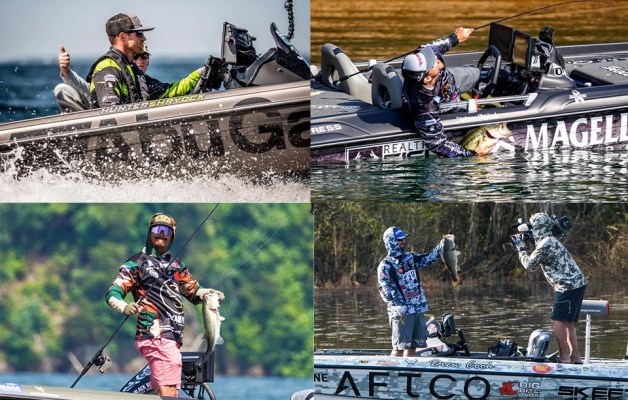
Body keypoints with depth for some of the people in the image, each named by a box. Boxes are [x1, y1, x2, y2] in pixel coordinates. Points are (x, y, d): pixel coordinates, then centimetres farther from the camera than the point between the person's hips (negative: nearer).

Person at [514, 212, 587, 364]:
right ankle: (575, 357, 15)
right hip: (576, 285, 10)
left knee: (557, 321, -9)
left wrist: (521, 248, 5)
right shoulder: (551, 241, 18)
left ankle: (564, 356, -10)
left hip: (569, 287, -10)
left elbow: (530, 265, -8)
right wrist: (524, 246, 16)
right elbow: (536, 264, 23)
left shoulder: (546, 245, -15)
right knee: (568, 323, 14)